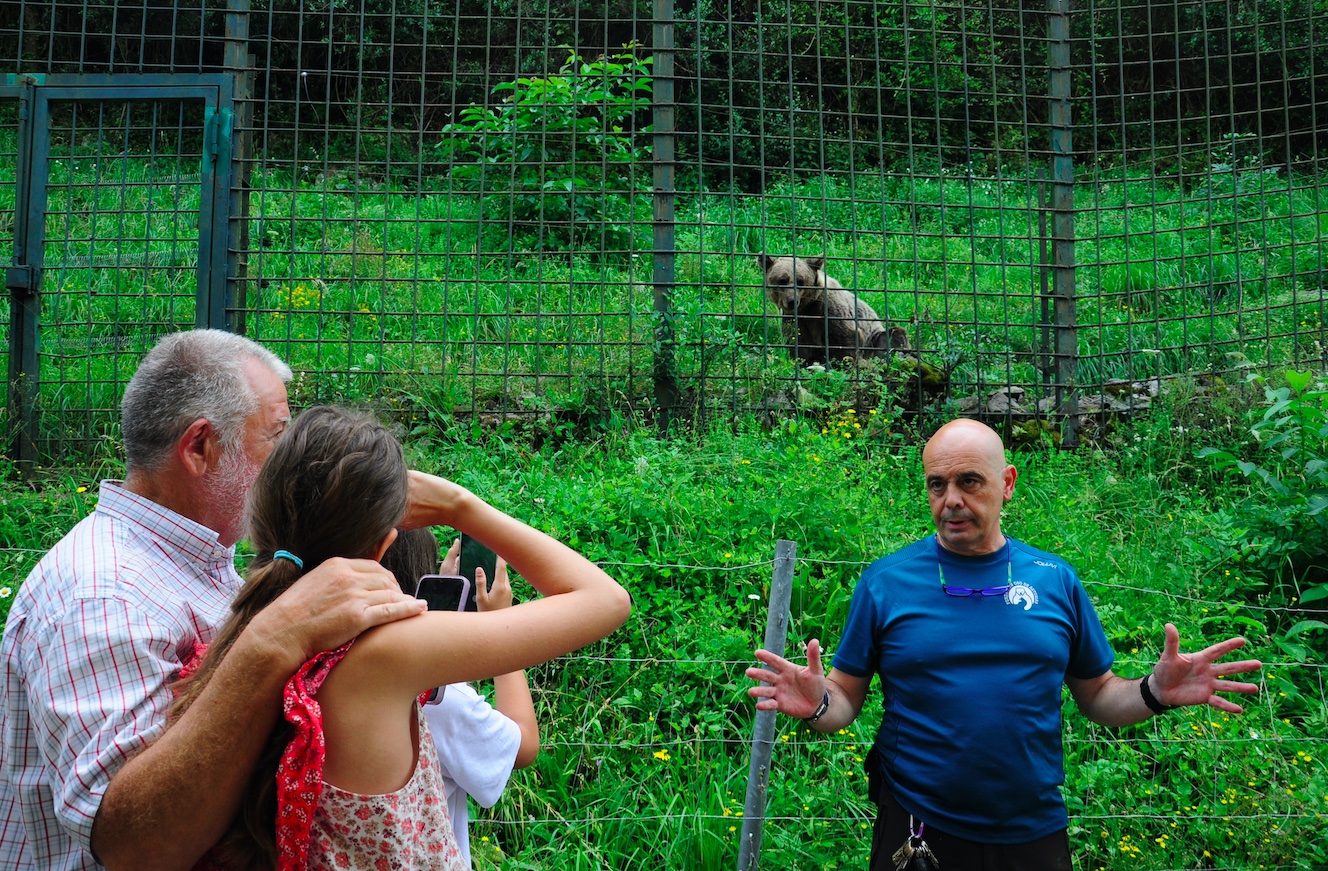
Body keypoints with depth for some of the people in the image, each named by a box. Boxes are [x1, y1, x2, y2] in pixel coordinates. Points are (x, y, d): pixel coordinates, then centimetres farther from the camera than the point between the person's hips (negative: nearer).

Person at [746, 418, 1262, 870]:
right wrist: (817, 705, -23)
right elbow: (847, 698, -2)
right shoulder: (886, 581, -6)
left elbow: (1097, 696, 8)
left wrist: (1155, 693, -11)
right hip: (917, 829, -2)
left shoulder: (1055, 580, 0)